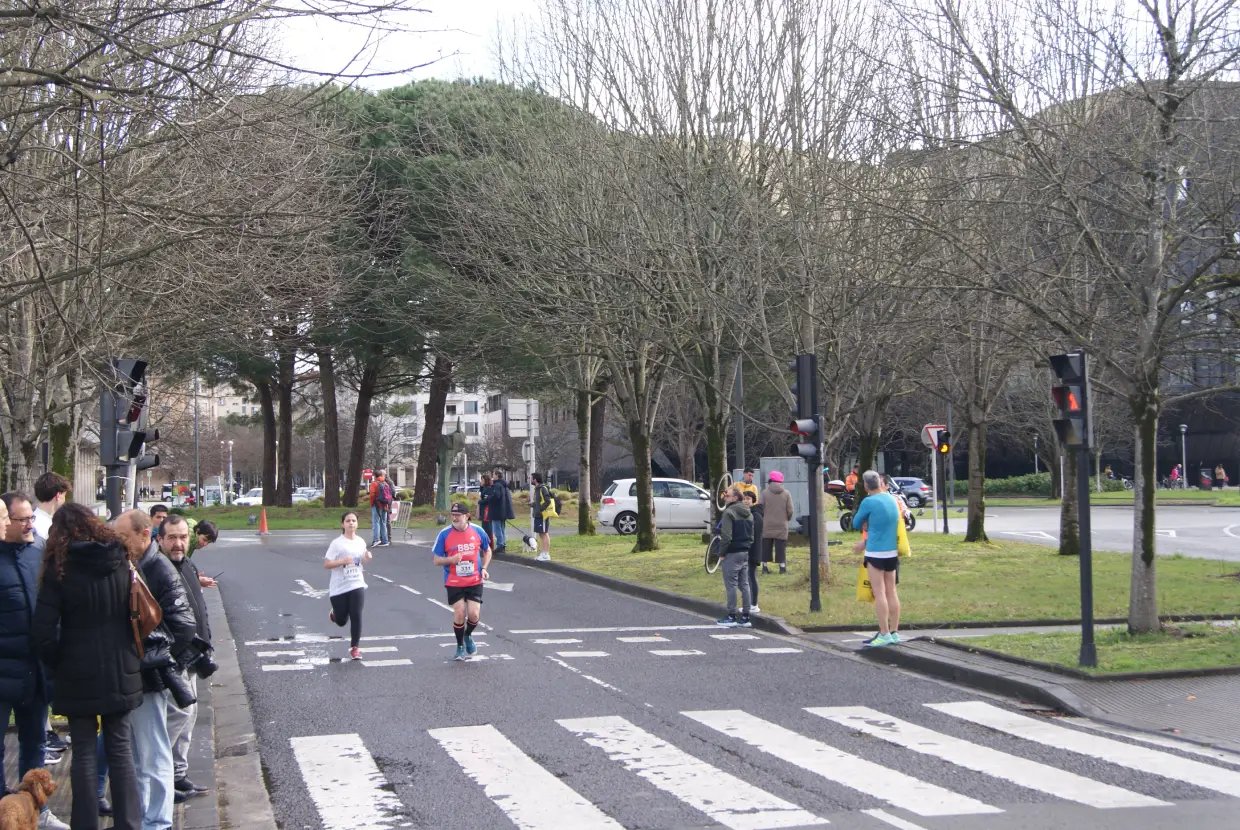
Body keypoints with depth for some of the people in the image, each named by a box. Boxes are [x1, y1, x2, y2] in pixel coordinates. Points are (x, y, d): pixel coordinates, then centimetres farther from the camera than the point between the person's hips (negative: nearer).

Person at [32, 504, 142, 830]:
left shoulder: (59, 568, -10)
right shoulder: (122, 561, 0)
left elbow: (43, 631, -14)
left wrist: (58, 665, 1)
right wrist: (133, 656, 11)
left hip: (78, 678, -3)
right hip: (121, 674, 3)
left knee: (84, 753, 6)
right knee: (120, 749, 11)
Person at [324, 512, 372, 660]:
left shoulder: (361, 542, 5)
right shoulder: (337, 543, -11)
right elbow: (326, 564, -13)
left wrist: (366, 558, -2)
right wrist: (343, 561, -26)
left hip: (357, 585, 3)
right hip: (339, 588, -3)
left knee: (356, 616, -9)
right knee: (341, 621, 8)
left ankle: (354, 647, 3)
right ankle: (334, 614, 45)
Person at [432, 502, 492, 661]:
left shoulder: (478, 531, -3)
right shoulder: (444, 534, -8)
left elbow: (487, 551, 14)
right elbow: (436, 559, -3)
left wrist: (484, 568, -2)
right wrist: (451, 560, -23)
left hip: (474, 581, 1)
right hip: (453, 582, -1)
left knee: (474, 614, -8)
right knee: (459, 613, -7)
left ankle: (468, 636, 27)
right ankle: (460, 646, 17)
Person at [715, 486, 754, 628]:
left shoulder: (729, 512, -12)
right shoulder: (748, 514, 15)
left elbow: (726, 536, -18)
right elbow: (752, 535, 18)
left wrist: (722, 553, -10)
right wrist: (747, 548, 19)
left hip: (732, 553, -8)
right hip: (745, 553, 8)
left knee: (731, 585, -3)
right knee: (744, 585, 9)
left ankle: (731, 617, -2)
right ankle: (745, 617, 11)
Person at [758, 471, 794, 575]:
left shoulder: (765, 492, -4)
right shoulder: (786, 494, -1)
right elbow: (790, 510, -1)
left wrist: (762, 518, 11)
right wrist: (787, 519, 18)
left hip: (767, 525, 0)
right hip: (781, 525, 0)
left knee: (766, 547, 7)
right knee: (781, 547, 3)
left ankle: (765, 567, 7)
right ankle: (782, 567, 1)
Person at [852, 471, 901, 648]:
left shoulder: (869, 502, -13)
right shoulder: (892, 499, 7)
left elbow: (856, 523, 0)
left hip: (876, 553, -7)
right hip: (892, 552, 7)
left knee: (879, 593, -4)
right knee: (891, 593, 9)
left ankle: (884, 634, -5)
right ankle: (894, 633, 13)